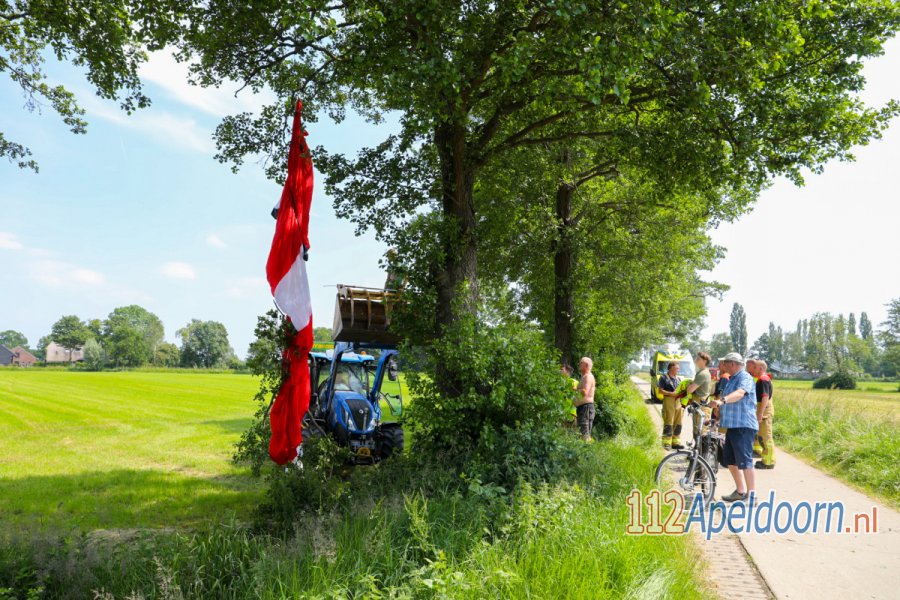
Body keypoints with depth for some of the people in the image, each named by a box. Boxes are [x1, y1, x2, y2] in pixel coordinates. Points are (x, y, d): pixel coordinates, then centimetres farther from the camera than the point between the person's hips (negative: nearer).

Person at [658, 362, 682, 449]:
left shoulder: (678, 378, 18)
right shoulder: (664, 377, -2)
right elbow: (660, 390, -7)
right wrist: (671, 393, -18)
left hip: (678, 401, 7)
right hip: (668, 401, -7)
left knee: (678, 423, 8)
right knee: (668, 423, -7)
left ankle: (675, 441, 17)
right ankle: (667, 443, -1)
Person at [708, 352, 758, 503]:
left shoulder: (745, 378, -10)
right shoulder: (731, 379, 20)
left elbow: (739, 393, -31)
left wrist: (722, 400, -47)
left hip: (744, 426, -10)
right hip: (732, 425, 10)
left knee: (744, 461, -10)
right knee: (730, 460, 14)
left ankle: (752, 495, -4)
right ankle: (740, 491, 25)